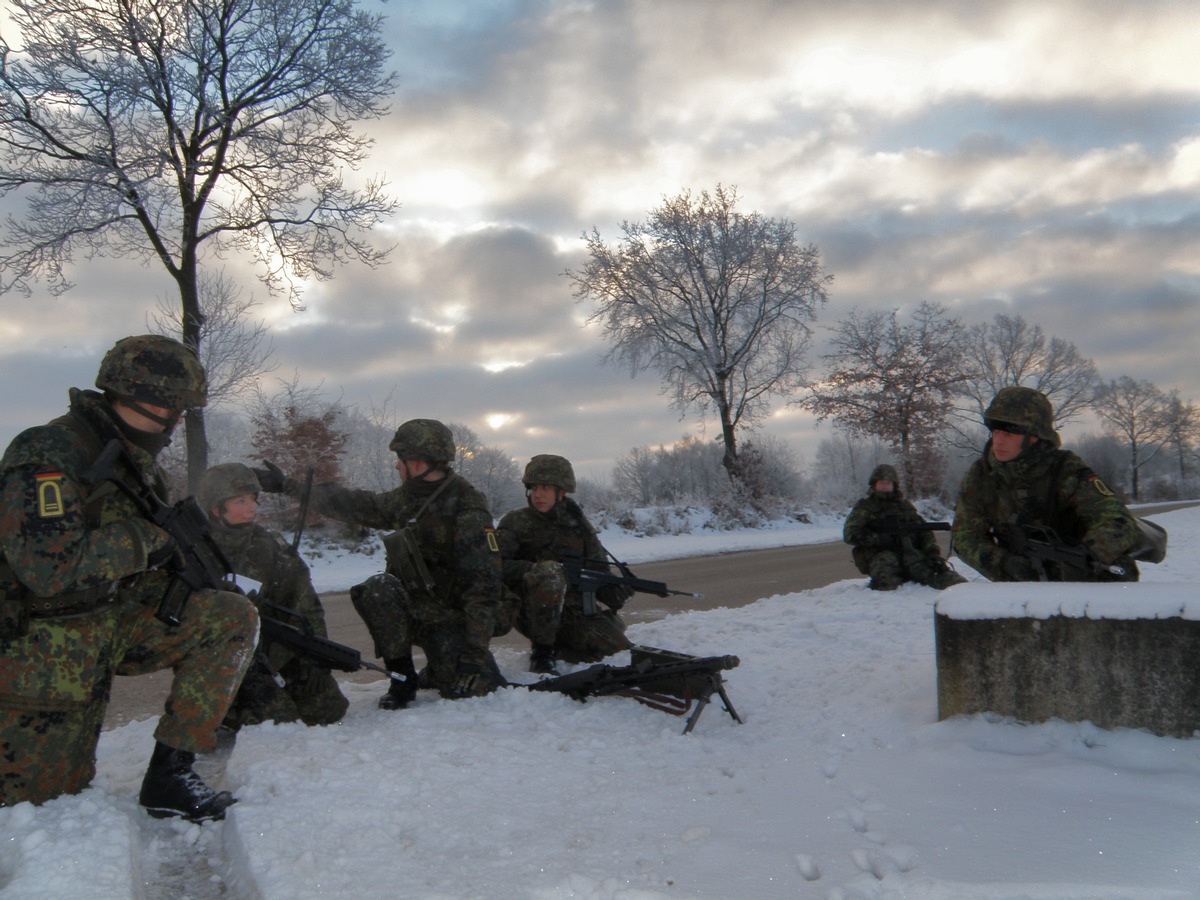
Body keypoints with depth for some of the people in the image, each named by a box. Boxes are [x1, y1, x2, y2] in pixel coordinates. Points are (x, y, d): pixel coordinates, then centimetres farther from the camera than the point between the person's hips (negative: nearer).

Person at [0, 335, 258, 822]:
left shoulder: (132, 459, 5)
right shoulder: (46, 454, -21)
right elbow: (53, 567, -33)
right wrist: (148, 540, -21)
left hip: (117, 625, 7)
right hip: (43, 648, -7)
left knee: (233, 617, -11)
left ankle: (168, 774, -9)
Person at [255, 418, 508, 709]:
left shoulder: (468, 510, -20)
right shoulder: (407, 499, 4)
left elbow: (483, 584, -24)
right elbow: (355, 505, 16)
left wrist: (475, 652, -30)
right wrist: (288, 485, 18)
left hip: (455, 618, -5)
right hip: (416, 610, 5)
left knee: (472, 690, -23)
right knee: (377, 589, -24)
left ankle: (436, 673, 14)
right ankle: (402, 679, -8)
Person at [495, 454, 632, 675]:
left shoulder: (577, 524, 11)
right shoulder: (517, 522, -1)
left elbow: (598, 570, 11)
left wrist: (614, 591, -10)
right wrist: (533, 570, -26)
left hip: (574, 613, 4)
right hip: (533, 612, -4)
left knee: (620, 651, -16)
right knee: (549, 572, -35)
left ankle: (557, 648, 9)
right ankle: (541, 653, -22)